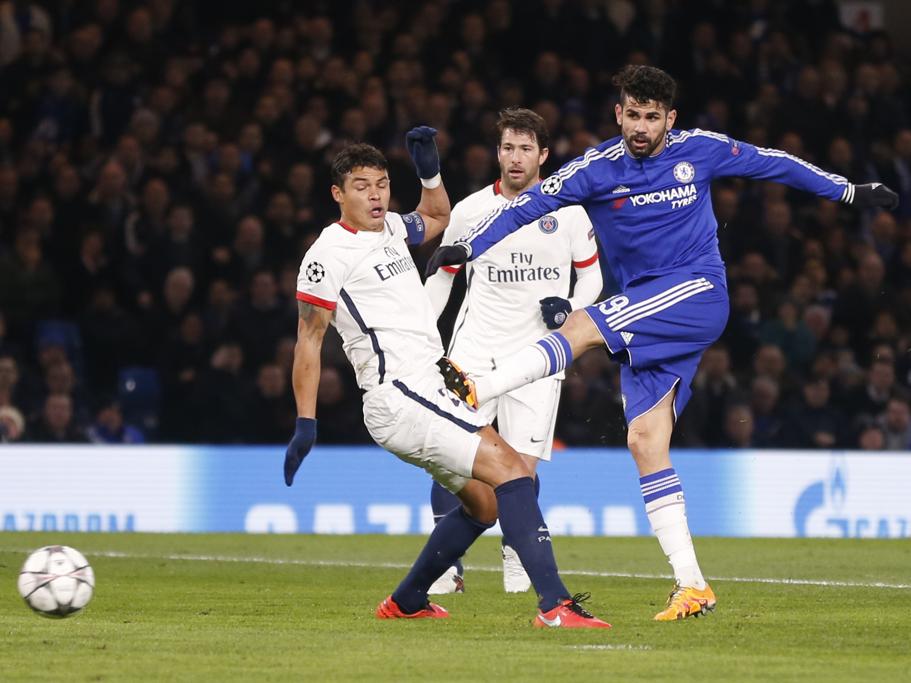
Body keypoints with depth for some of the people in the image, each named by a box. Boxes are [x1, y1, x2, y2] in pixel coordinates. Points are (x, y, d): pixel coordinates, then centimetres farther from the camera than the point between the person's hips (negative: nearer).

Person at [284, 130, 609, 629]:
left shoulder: (389, 229, 16)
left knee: (483, 503, 18)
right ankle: (555, 605, -31)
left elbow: (437, 218, 38)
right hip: (398, 397, -10)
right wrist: (305, 426, -10)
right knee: (508, 468, -20)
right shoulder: (330, 254, -8)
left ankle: (405, 602, 29)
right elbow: (308, 341, -7)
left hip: (430, 390, 10)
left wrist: (428, 169, 19)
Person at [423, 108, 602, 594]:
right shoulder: (469, 210, 3)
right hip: (475, 349, 1)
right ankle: (447, 567, -2)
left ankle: (515, 556, 16)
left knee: (523, 465, -7)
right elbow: (442, 275, 14)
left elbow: (591, 275, 12)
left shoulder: (567, 211, 2)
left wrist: (570, 306, -9)